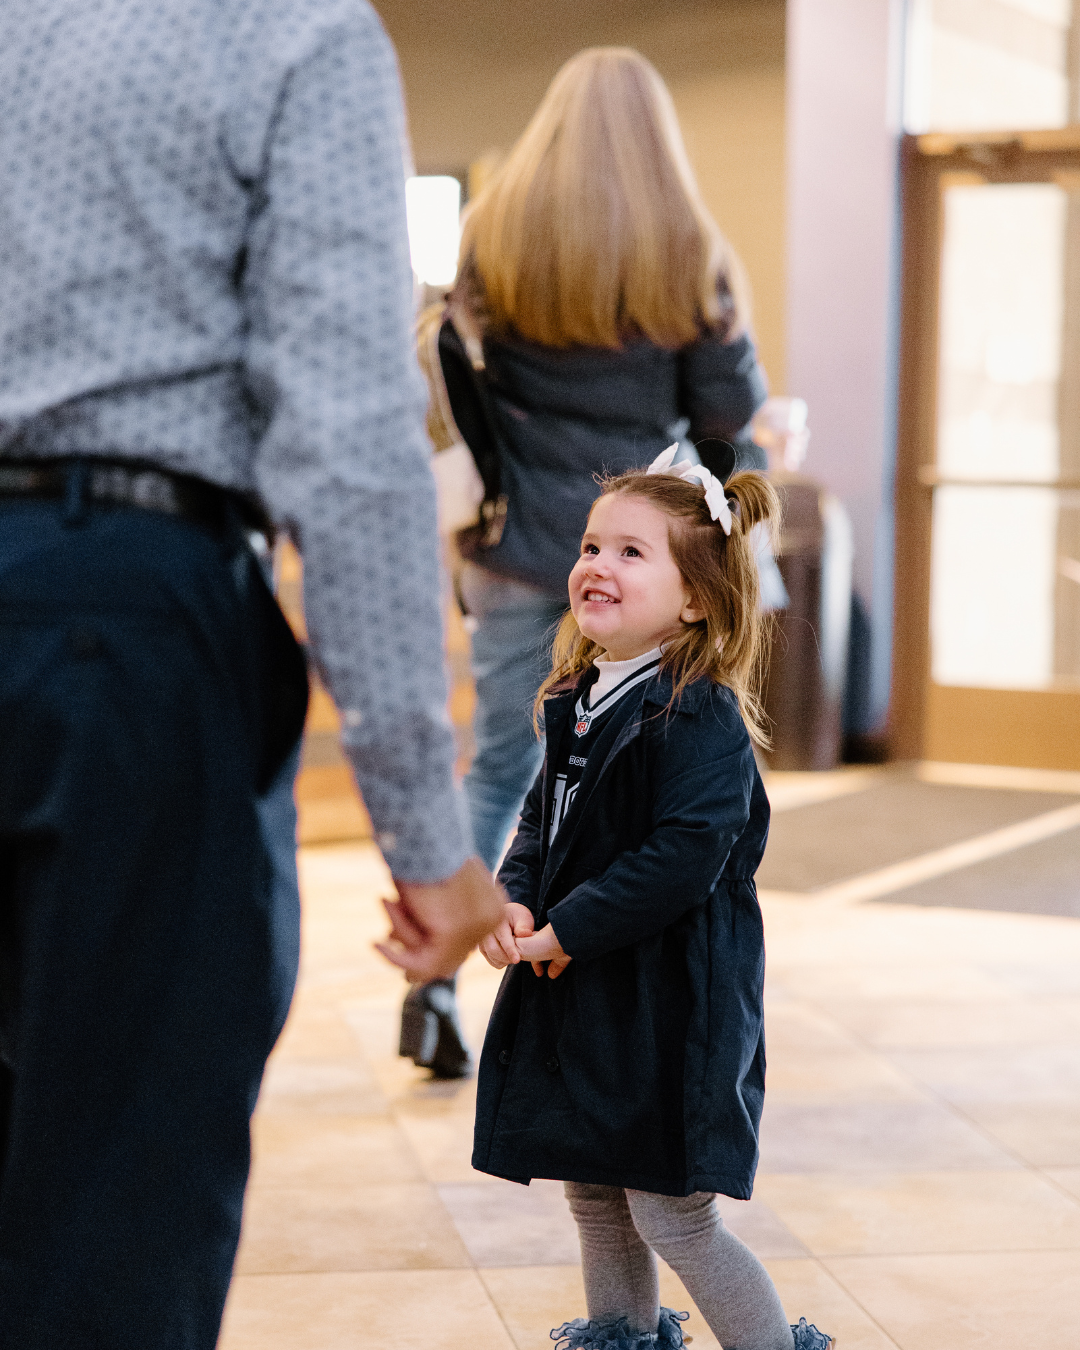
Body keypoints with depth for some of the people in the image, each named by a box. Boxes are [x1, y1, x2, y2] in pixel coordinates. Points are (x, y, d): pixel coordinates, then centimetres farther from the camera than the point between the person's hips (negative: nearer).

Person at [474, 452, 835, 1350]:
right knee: (592, 1192, 19)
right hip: (581, 999, 8)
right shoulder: (581, 703, 8)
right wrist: (517, 905, -3)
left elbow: (683, 856, -26)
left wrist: (567, 932, -22)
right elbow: (542, 818, 16)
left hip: (671, 1003, -8)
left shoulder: (702, 718, -18)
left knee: (671, 1213, -3)